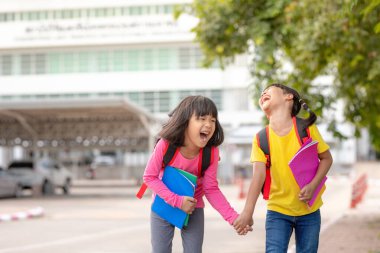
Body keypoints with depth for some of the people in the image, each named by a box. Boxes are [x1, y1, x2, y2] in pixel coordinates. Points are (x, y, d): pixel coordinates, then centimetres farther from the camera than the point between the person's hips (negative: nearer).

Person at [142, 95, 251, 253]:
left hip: (193, 209, 1)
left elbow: (211, 189, -16)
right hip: (164, 206, -1)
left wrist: (234, 218, -29)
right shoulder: (166, 145, -28)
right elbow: (150, 177, -19)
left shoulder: (211, 152, -22)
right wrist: (178, 201, -29)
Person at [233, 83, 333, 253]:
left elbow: (326, 158, 1)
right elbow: (258, 174, -18)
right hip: (277, 210, 0)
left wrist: (313, 186, -16)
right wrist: (247, 212, -30)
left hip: (309, 210, 0)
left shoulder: (307, 128, -9)